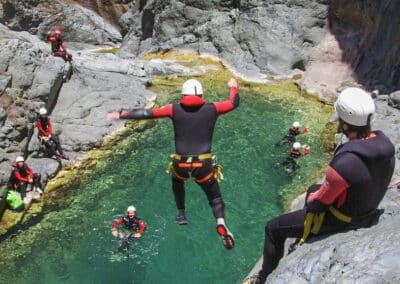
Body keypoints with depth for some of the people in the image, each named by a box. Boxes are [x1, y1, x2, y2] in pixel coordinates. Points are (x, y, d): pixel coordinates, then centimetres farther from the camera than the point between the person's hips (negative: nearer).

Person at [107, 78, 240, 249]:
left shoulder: (175, 109, -2)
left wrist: (120, 115, 11)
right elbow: (233, 103, 17)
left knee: (177, 181, 37)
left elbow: (148, 113, 0)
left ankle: (181, 214, 36)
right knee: (215, 198, 15)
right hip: (203, 165, -1)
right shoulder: (211, 109, 1)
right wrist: (233, 87, 38)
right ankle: (221, 224, -13)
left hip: (180, 165, 1)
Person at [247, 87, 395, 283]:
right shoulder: (384, 143, -15)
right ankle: (303, 240, 56)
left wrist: (311, 200, -1)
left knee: (273, 228, 4)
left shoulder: (345, 162, -41)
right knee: (312, 189, 35)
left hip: (340, 220, -8)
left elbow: (321, 201, -26)